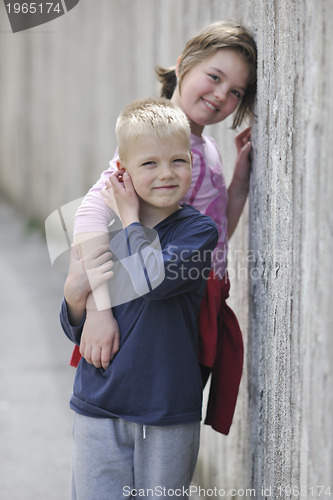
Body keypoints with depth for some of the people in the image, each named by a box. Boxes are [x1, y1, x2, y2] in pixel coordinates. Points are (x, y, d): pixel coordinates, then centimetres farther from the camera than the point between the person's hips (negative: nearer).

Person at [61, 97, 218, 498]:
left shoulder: (198, 229, -5)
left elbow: (154, 278, -25)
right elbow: (77, 331, 9)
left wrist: (130, 218, -11)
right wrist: (75, 292, -13)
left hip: (170, 416, -2)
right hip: (99, 407, 2)